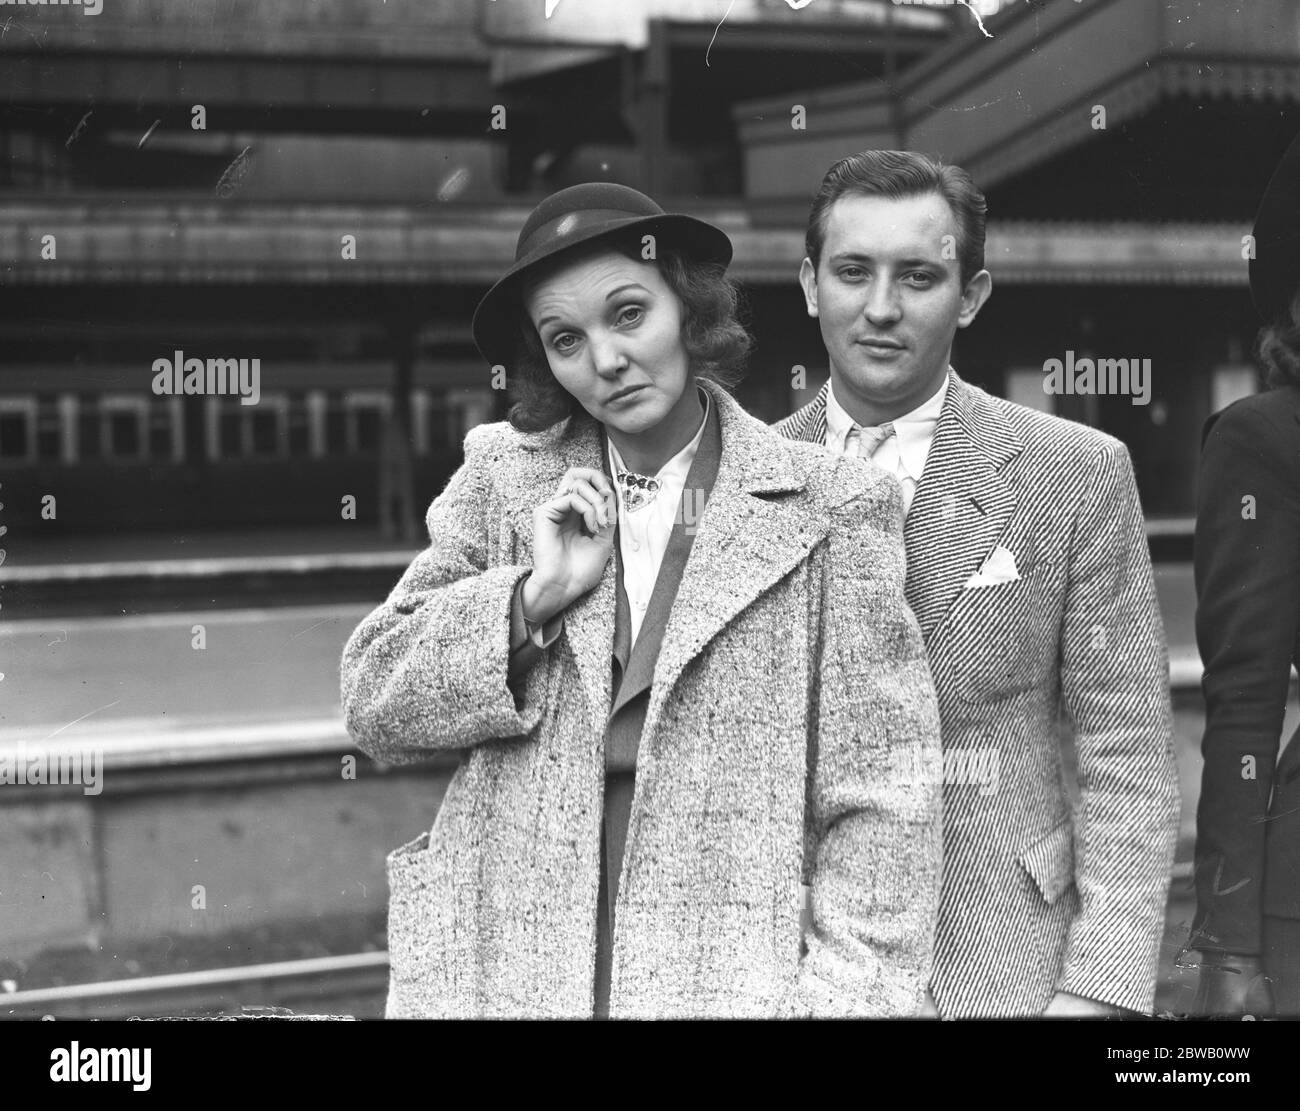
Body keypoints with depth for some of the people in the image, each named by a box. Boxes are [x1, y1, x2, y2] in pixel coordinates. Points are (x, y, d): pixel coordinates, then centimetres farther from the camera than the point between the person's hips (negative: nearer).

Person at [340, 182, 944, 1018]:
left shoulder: (829, 509, -2)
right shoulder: (503, 478, 7)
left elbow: (882, 803, -3)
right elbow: (374, 705, 5)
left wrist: (846, 993, -12)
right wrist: (533, 598, -7)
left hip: (733, 979, -2)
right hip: (508, 974, 2)